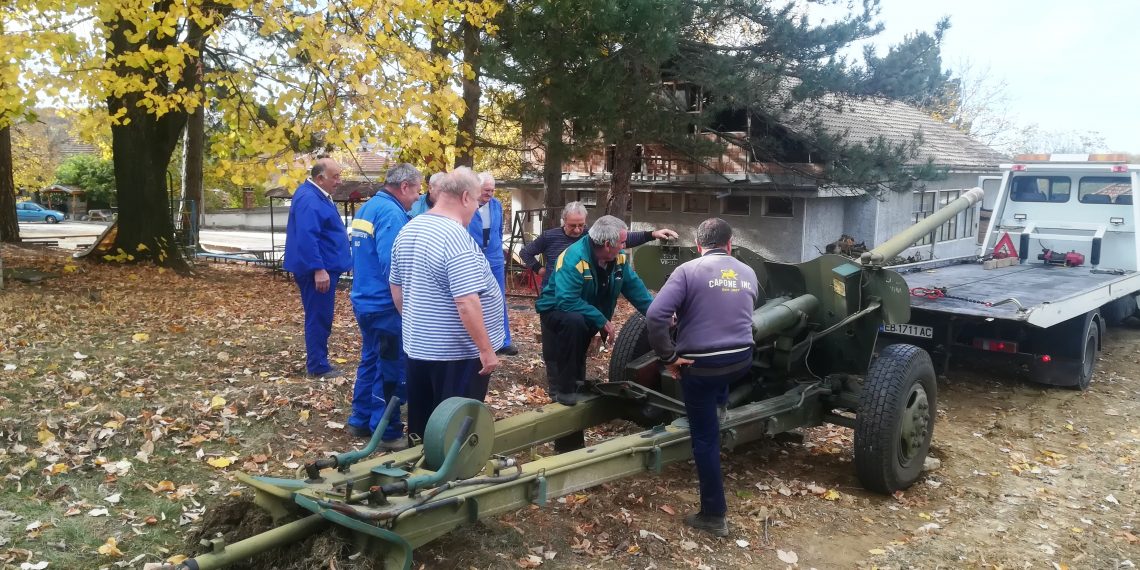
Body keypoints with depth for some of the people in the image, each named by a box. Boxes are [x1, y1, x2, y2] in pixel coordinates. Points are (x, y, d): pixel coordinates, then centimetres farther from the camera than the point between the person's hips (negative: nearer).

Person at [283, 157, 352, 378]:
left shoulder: (318, 195, 15)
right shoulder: (309, 199, -20)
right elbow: (307, 237, -27)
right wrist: (318, 269, -29)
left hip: (323, 267, 11)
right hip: (318, 270, -11)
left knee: (320, 317, 16)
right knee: (318, 318, -4)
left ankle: (318, 362, 25)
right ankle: (318, 366, 4)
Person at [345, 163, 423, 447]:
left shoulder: (367, 207, 11)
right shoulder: (391, 212, -19)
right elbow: (392, 265, -26)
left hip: (365, 300, 10)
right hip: (385, 305, -10)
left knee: (371, 361, 20)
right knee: (392, 369, 0)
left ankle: (360, 420, 28)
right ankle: (387, 431, 9)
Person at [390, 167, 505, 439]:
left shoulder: (408, 230, 6)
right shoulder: (456, 237, -22)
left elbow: (397, 290, 14)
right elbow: (467, 303, -26)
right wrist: (487, 349, -19)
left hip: (418, 347, 8)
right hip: (457, 353, -8)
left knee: (421, 425, 19)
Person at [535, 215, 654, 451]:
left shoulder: (619, 258, -12)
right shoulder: (575, 257, -34)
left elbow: (635, 287, -6)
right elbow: (567, 301, -39)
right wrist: (602, 320, -37)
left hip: (586, 318, 8)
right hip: (557, 312, -7)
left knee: (576, 365, 16)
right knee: (574, 321, -36)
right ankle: (563, 389, -26)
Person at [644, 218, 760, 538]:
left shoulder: (688, 271, -9)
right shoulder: (748, 273, 8)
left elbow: (655, 315, -20)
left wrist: (669, 356, -11)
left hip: (701, 366, -4)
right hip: (741, 361, 4)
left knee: (704, 437, 6)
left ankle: (713, 516, 13)